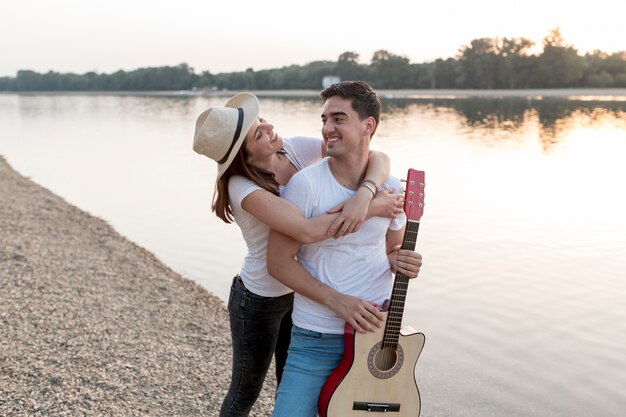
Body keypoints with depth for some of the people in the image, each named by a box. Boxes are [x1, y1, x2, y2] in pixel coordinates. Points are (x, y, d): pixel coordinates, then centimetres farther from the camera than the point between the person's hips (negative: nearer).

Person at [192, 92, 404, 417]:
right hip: (259, 301, -5)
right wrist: (374, 208, -34)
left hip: (301, 291, 5)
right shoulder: (242, 186, -28)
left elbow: (378, 158, -15)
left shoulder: (295, 149, -12)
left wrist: (363, 196, -35)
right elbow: (307, 231, -42)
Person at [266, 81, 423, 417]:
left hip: (378, 329, 3)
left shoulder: (390, 188, -1)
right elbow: (278, 261, -11)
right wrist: (337, 301, -18)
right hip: (317, 339, -3)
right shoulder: (306, 183, -13)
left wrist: (400, 261, -9)